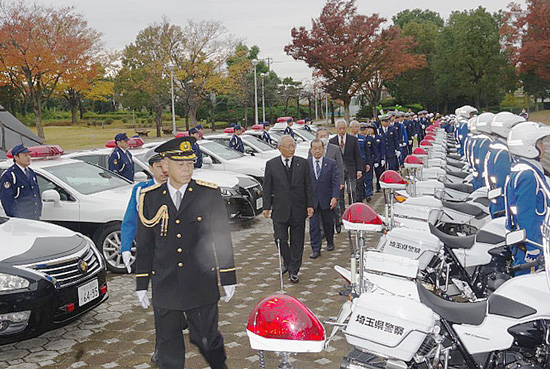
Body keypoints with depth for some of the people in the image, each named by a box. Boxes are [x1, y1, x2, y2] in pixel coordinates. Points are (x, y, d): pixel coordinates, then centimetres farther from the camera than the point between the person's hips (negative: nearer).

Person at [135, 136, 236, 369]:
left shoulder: (209, 193, -3)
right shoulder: (149, 197, 1)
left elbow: (221, 237, 1)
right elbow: (144, 245, 7)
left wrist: (228, 278, 1)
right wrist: (141, 284, 7)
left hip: (202, 285, -1)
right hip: (164, 288, 1)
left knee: (207, 339, 8)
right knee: (168, 346, 10)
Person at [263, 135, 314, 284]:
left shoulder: (303, 163, 3)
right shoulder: (271, 164, 1)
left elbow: (308, 186, 5)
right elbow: (267, 187, 2)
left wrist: (310, 205, -1)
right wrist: (266, 207, -3)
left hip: (298, 210, 1)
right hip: (280, 210, -1)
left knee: (297, 241, 6)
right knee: (280, 239, -1)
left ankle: (293, 271, 16)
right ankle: (287, 262, 27)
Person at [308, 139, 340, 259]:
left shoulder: (331, 163, 0)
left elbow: (336, 182, -3)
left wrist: (335, 197, -13)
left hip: (327, 200, 0)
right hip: (311, 200, 0)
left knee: (328, 223, 14)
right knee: (313, 225, -2)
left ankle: (330, 243, 37)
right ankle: (316, 249, 4)